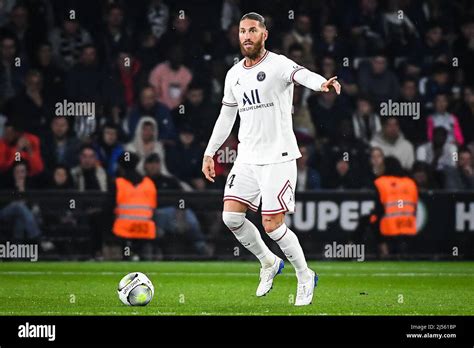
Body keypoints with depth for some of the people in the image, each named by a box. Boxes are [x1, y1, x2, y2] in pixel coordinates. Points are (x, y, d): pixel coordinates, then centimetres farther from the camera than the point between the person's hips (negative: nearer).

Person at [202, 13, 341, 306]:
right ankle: (270, 263, 20)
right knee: (231, 216, -2)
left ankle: (305, 276, 13)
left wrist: (322, 83, -54)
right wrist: (209, 153, 21)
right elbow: (226, 117, 22)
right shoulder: (234, 75, 11)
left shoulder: (278, 65, -9)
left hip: (278, 158, -6)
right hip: (247, 158, 6)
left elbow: (301, 74, -32)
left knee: (272, 224, -9)